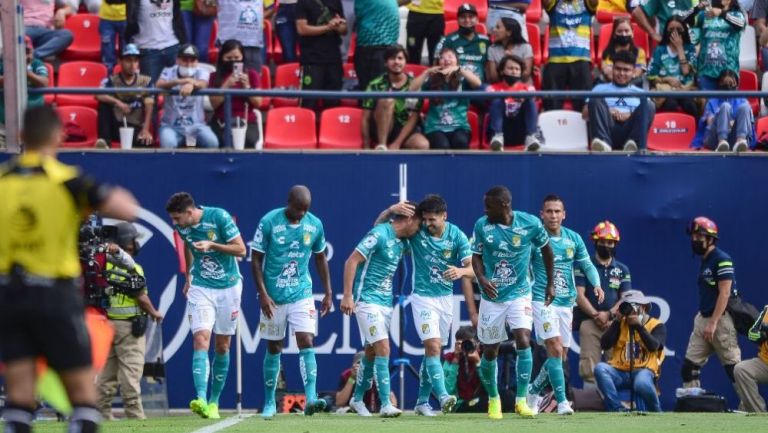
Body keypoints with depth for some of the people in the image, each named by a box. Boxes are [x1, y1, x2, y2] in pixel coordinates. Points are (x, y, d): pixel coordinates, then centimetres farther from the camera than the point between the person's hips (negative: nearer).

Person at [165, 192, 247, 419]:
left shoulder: (219, 217, -17)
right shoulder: (182, 226, -4)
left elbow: (241, 249, -14)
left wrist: (211, 245, -25)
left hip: (228, 286, -2)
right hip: (201, 288, 2)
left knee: (222, 345, 5)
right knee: (201, 340, -16)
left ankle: (214, 402, 16)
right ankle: (201, 399, -29)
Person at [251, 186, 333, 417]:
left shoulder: (315, 225, -1)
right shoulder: (269, 222, -11)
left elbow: (321, 259, 13)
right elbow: (256, 260, -6)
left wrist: (328, 293, 11)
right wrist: (263, 294, -13)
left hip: (302, 294, 1)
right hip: (273, 298, -1)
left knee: (306, 343, -14)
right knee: (273, 348, 7)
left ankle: (311, 398, -23)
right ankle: (270, 402, 20)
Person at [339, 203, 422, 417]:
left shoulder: (401, 242, 9)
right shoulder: (379, 235, -15)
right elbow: (352, 261, -16)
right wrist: (348, 295, -21)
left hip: (386, 302, 9)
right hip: (368, 300, -9)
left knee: (371, 352, 15)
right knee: (383, 349, -15)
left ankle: (357, 399, 28)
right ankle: (386, 404, -17)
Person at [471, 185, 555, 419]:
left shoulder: (530, 223, -12)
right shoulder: (482, 225, -9)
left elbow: (546, 250, 6)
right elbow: (477, 256, 1)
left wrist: (550, 284, 10)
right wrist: (481, 278, -20)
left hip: (519, 294, -1)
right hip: (492, 297, 1)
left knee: (523, 341, -20)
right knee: (490, 351, 5)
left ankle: (521, 400, -13)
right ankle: (493, 398, 29)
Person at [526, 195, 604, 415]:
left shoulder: (574, 239, 7)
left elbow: (587, 265, 12)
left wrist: (597, 284, -6)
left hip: (566, 302, 5)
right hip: (542, 300, -5)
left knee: (561, 355, 8)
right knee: (555, 348, -18)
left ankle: (534, 390, 30)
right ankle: (561, 401, -17)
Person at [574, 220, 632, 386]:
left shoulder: (622, 270, 15)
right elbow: (579, 295, -1)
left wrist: (608, 314, -10)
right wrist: (596, 315, -13)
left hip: (614, 322, 2)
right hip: (589, 322, -2)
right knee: (589, 367, -8)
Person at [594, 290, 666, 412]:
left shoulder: (656, 325, 8)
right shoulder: (620, 324, 18)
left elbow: (653, 346, -11)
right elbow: (604, 345, 4)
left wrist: (639, 325, -11)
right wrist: (617, 321, -1)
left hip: (643, 371, -4)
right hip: (619, 371, 4)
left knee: (642, 384, -39)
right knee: (600, 368, -29)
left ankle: (656, 415, -7)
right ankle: (618, 410, -32)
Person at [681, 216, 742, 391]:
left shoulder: (722, 260, -12)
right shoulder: (704, 261, 14)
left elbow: (724, 293, -18)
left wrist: (713, 323, -21)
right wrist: (701, 319, 11)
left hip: (721, 319, -9)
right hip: (703, 318, 9)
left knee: (733, 368, -8)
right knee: (689, 367, 4)